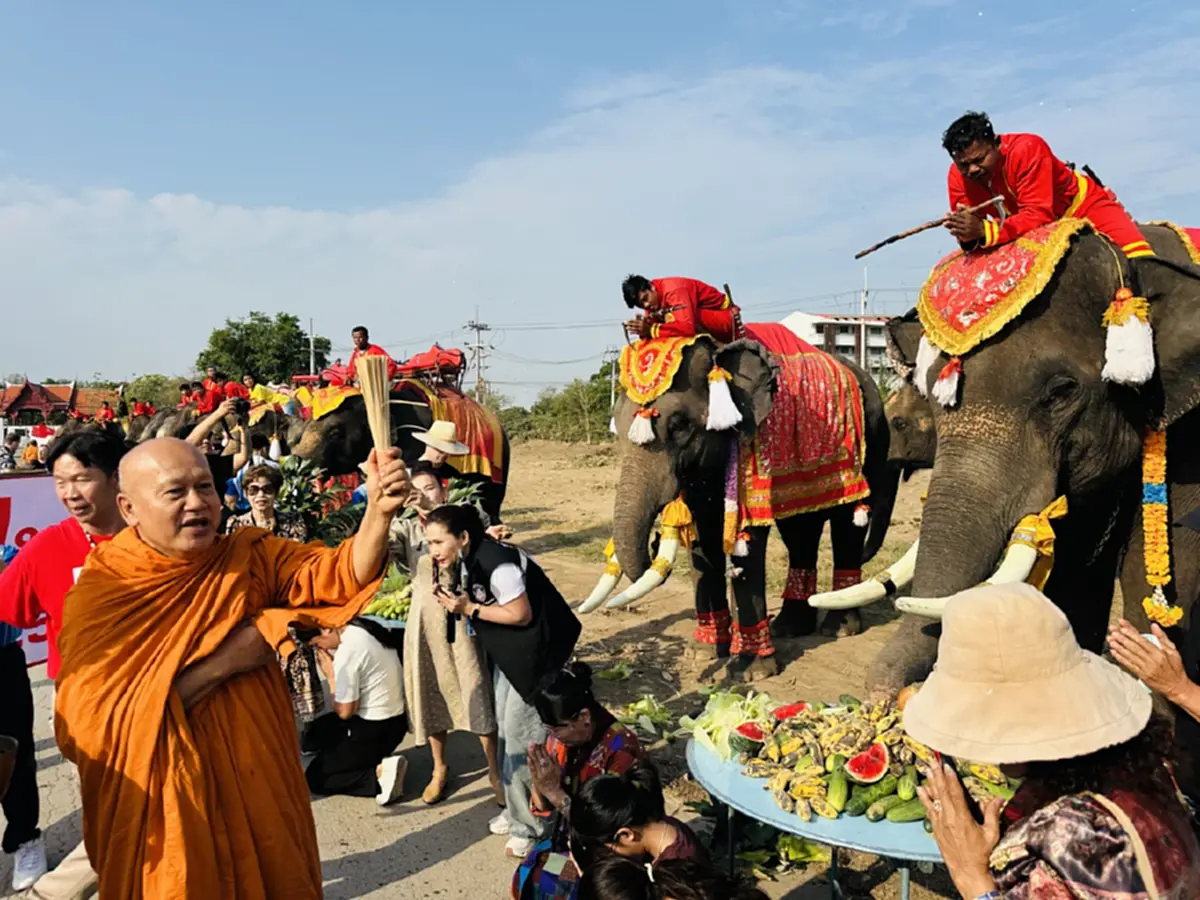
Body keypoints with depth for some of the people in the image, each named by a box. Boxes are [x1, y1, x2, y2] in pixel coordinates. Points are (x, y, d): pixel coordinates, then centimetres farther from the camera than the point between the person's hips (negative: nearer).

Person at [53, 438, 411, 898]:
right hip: (168, 819, -3)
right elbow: (92, 727, -21)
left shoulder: (248, 557, -3)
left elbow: (341, 574, -16)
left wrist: (379, 511, -36)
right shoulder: (98, 595, -12)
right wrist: (224, 662, -23)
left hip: (264, 797, 3)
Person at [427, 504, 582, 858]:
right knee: (505, 728, 15)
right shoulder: (464, 561, 2)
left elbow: (521, 614, -24)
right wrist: (452, 594, -12)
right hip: (508, 653, 10)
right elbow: (475, 603, 6)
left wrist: (470, 609, -21)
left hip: (537, 651, -10)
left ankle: (531, 823, 8)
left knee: (521, 731, -5)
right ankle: (517, 809, 30)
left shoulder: (496, 562, -27)